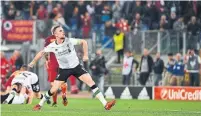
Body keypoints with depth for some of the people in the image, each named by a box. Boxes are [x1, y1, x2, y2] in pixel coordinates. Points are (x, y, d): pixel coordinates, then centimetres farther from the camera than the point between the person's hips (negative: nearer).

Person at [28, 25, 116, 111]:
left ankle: (105, 104, -15)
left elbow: (84, 42, -2)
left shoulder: (69, 41, -14)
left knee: (91, 83, -13)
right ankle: (40, 104, 21)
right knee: (53, 90, -4)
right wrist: (33, 62, 10)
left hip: (76, 67, 0)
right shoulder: (52, 46, -12)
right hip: (63, 70, 0)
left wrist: (85, 55, -6)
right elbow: (42, 52, 5)